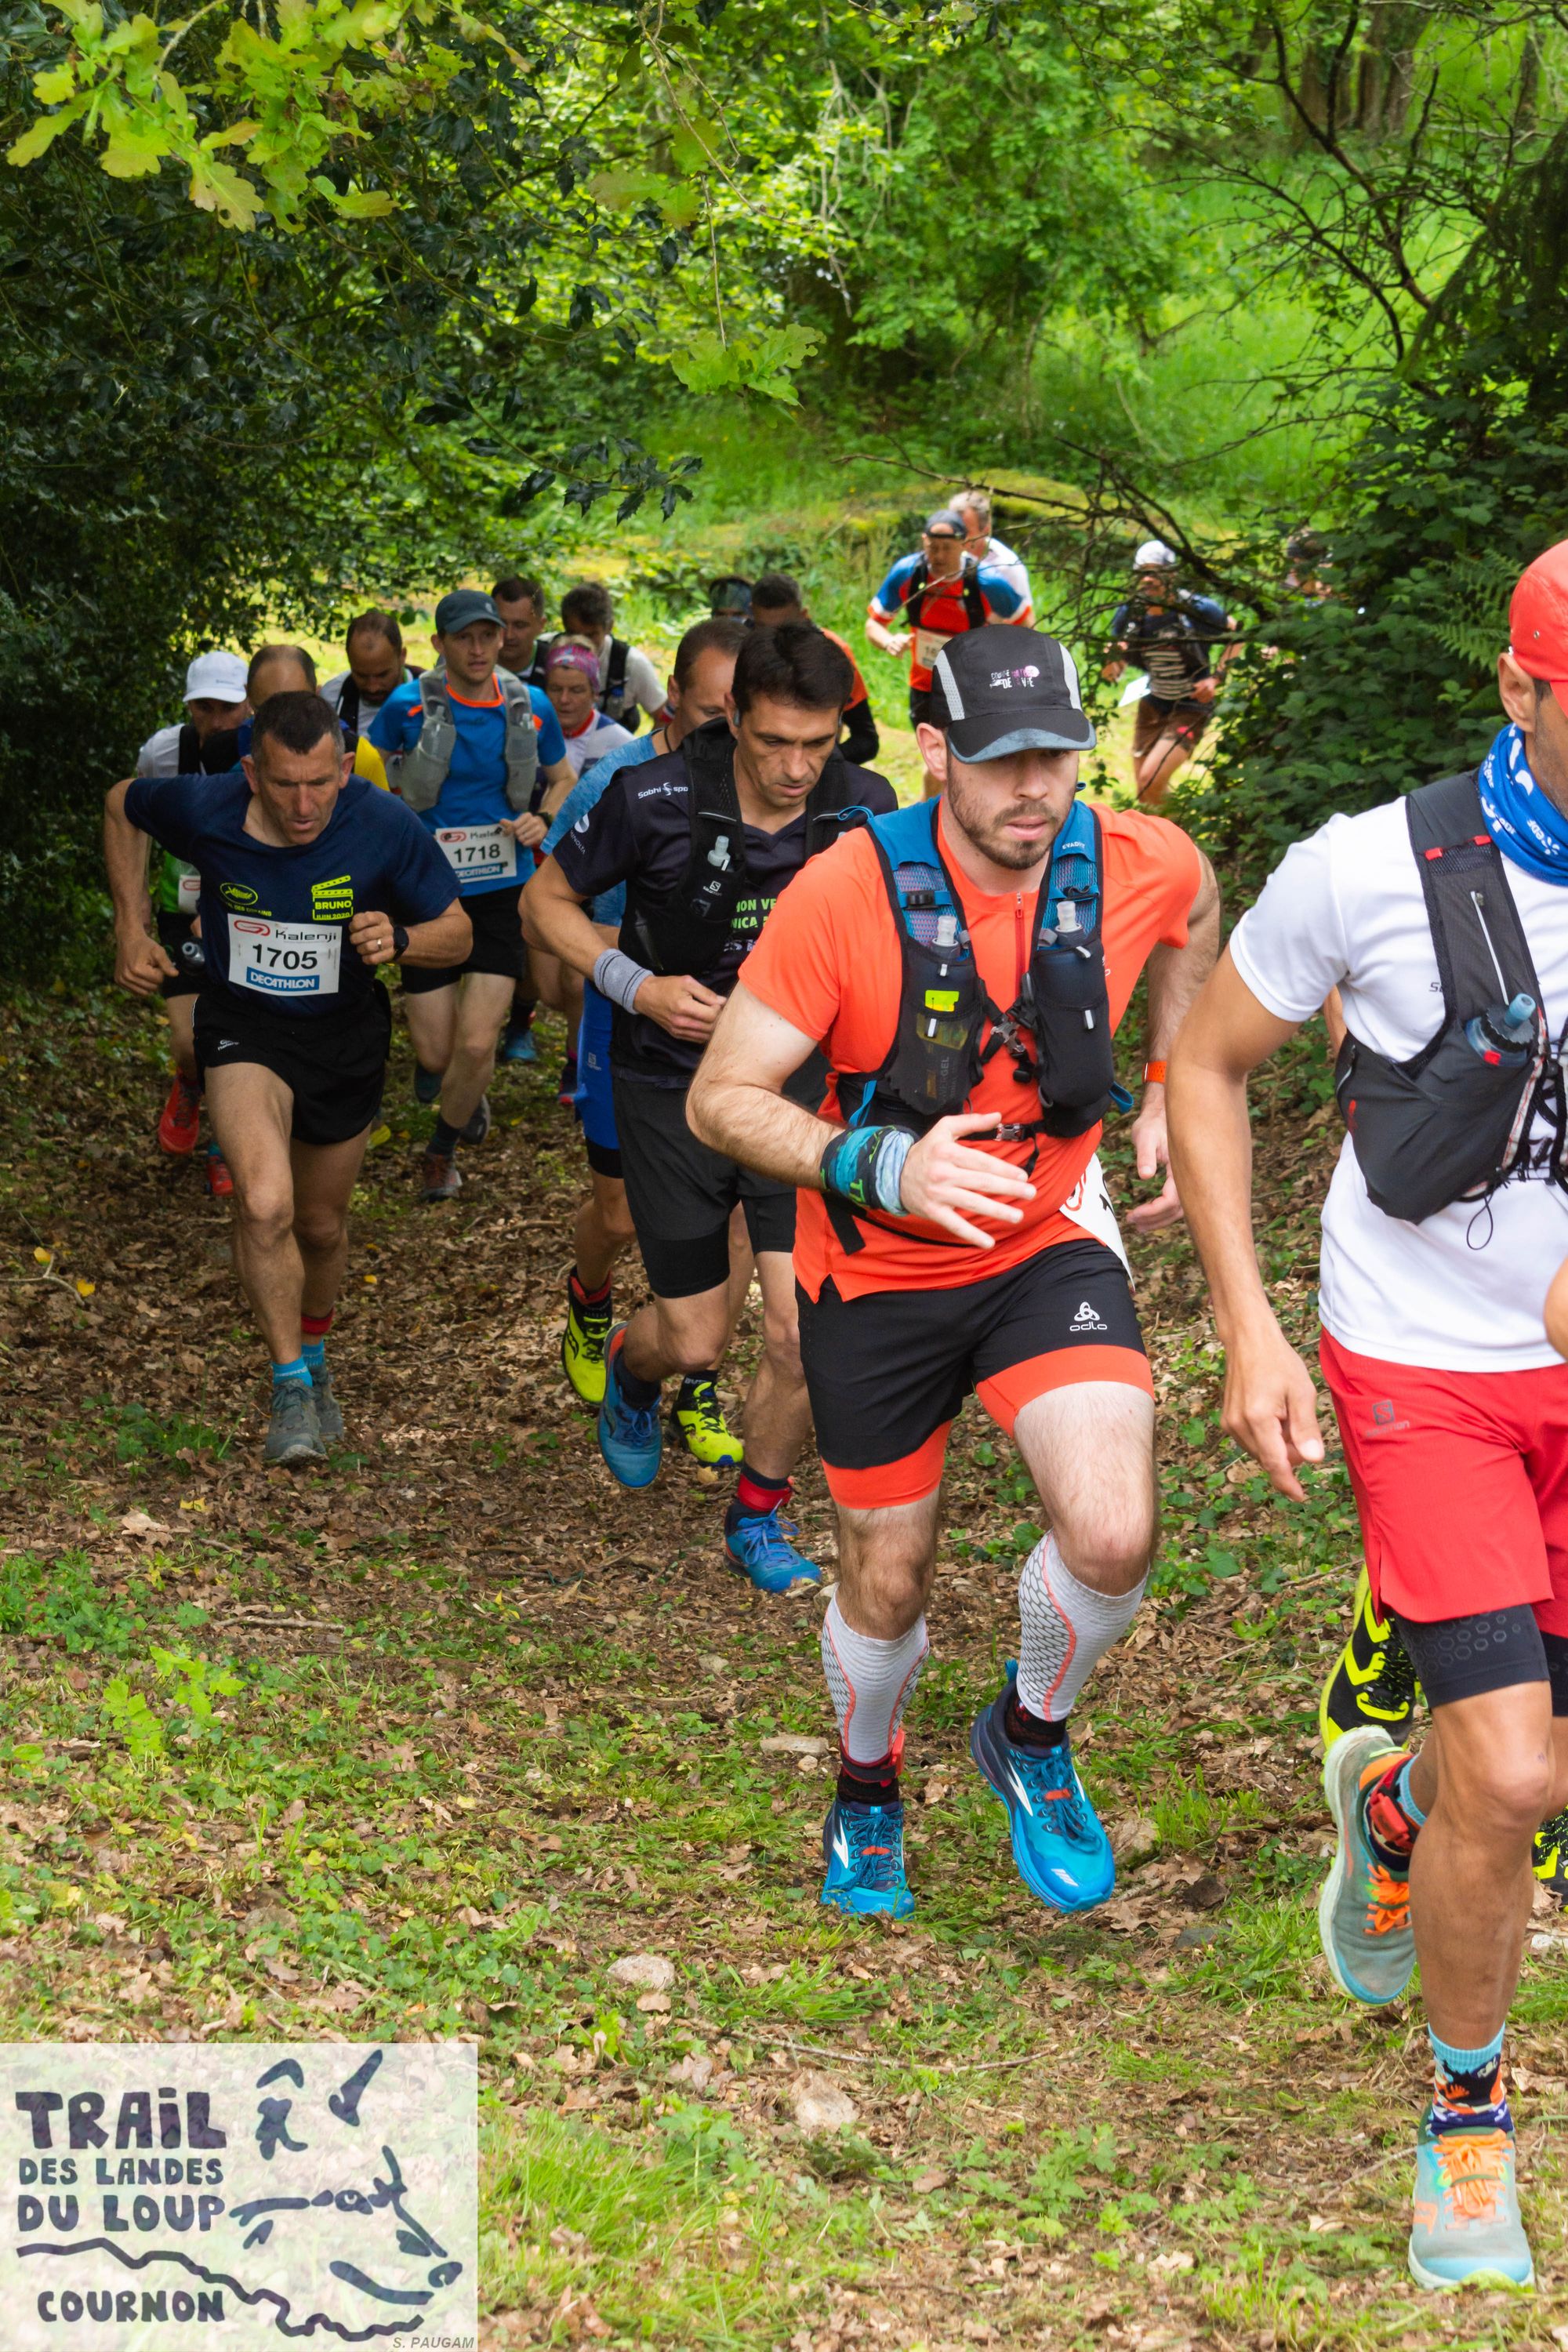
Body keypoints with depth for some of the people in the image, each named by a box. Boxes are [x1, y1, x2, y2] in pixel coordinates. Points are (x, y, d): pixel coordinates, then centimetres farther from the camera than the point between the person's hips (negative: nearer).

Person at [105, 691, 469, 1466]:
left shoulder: (385, 827, -22)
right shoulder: (203, 809, -21)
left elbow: (456, 931, -9)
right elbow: (122, 806, 3)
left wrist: (400, 939, -32)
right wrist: (131, 928, -1)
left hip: (345, 1034, 2)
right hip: (244, 1029, -2)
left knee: (322, 1225, 18)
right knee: (266, 1206, -26)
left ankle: (313, 1351, 49)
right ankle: (291, 1383, -8)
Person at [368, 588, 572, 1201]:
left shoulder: (531, 708, -1)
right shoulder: (408, 706, -7)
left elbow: (563, 781, 15)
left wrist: (543, 822, -4)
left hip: (501, 891, 1)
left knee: (478, 1044, -9)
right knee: (434, 1053, 2)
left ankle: (442, 1148, 18)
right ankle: (468, 1099, 40)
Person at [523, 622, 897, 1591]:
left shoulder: (866, 808, -11)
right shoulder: (658, 800, -19)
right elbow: (548, 899, -4)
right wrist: (638, 986, -17)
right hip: (676, 1089, -1)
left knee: (805, 1331, -8)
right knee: (695, 1339, 6)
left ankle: (759, 1516, 18)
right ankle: (630, 1372, 45)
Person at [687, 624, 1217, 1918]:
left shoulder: (1140, 865, -14)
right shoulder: (846, 893, -23)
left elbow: (1195, 915, 14)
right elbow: (722, 1098, -19)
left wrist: (1169, 1089, 9)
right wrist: (881, 1166, -35)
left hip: (1048, 1241, 1)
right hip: (879, 1274, -1)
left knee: (1112, 1538, -22)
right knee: (888, 1585, 12)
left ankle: (1032, 1736, 11)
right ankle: (868, 1788, 46)